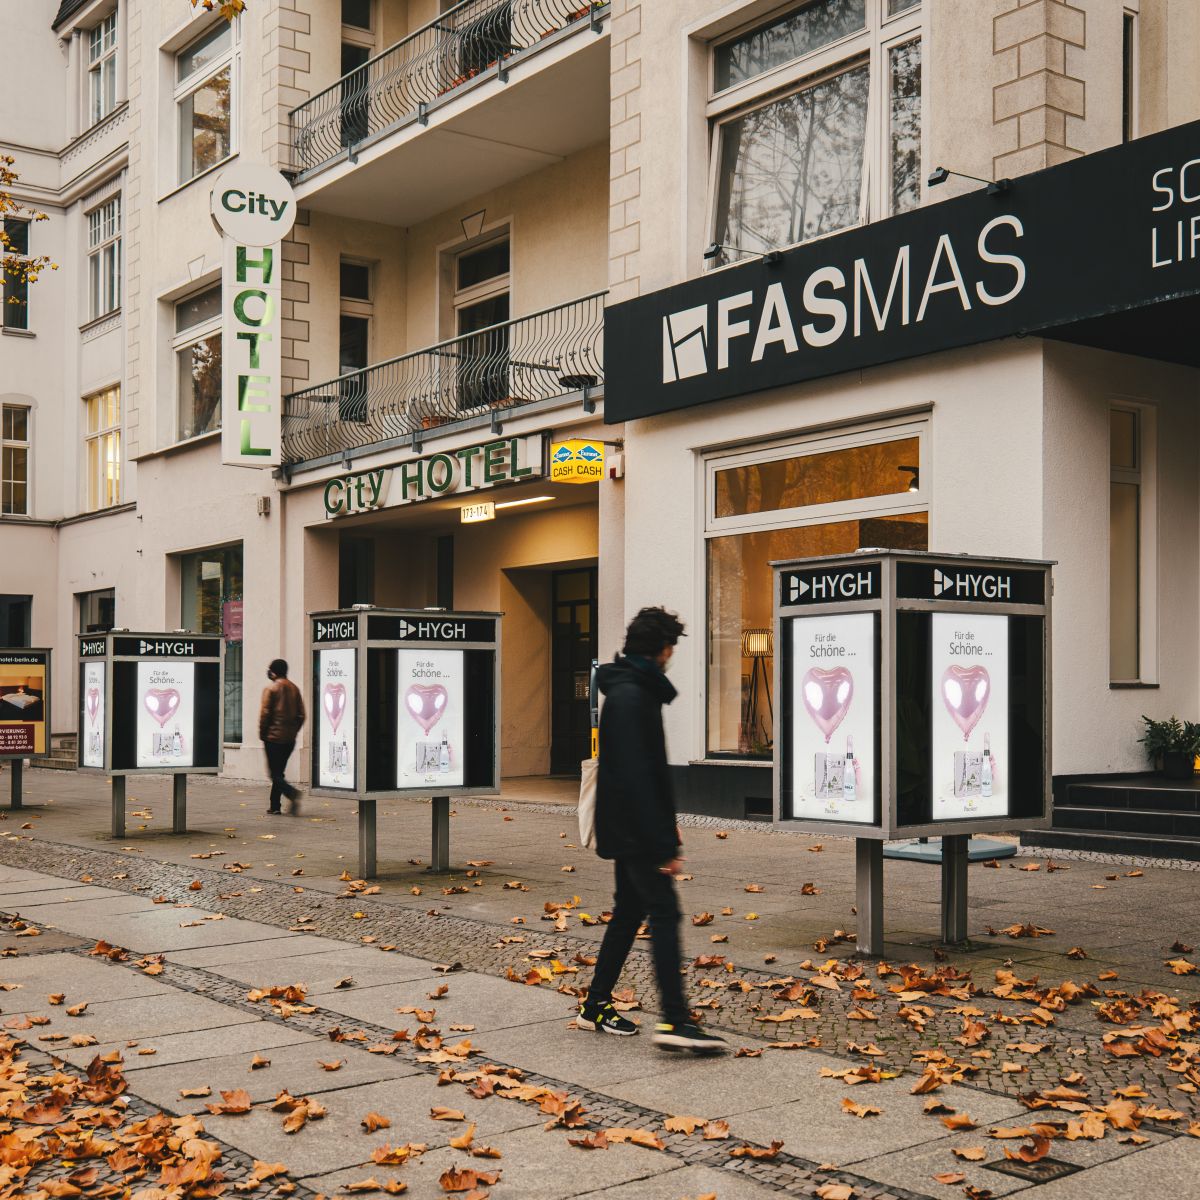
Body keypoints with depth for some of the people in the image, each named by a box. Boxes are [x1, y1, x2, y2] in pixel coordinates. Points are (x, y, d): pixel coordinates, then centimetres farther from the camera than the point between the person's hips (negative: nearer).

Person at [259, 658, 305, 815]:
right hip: (290, 739, 6)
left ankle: (292, 793, -28)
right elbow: (301, 715, 8)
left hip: (273, 737, -6)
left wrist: (262, 733, 0)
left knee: (275, 774, -4)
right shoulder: (294, 688, 9)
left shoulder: (271, 689, -8)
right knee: (279, 772, 14)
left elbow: (264, 714, -11)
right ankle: (275, 807, 15)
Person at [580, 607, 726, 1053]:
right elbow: (635, 777, -24)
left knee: (629, 911, 15)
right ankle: (675, 1020, -13)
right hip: (636, 831, -11)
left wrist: (666, 825, 23)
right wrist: (663, 844, -24)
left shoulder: (632, 690, 16)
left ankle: (596, 1005, 22)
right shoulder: (630, 695, -18)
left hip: (628, 831, 11)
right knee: (664, 914, -11)